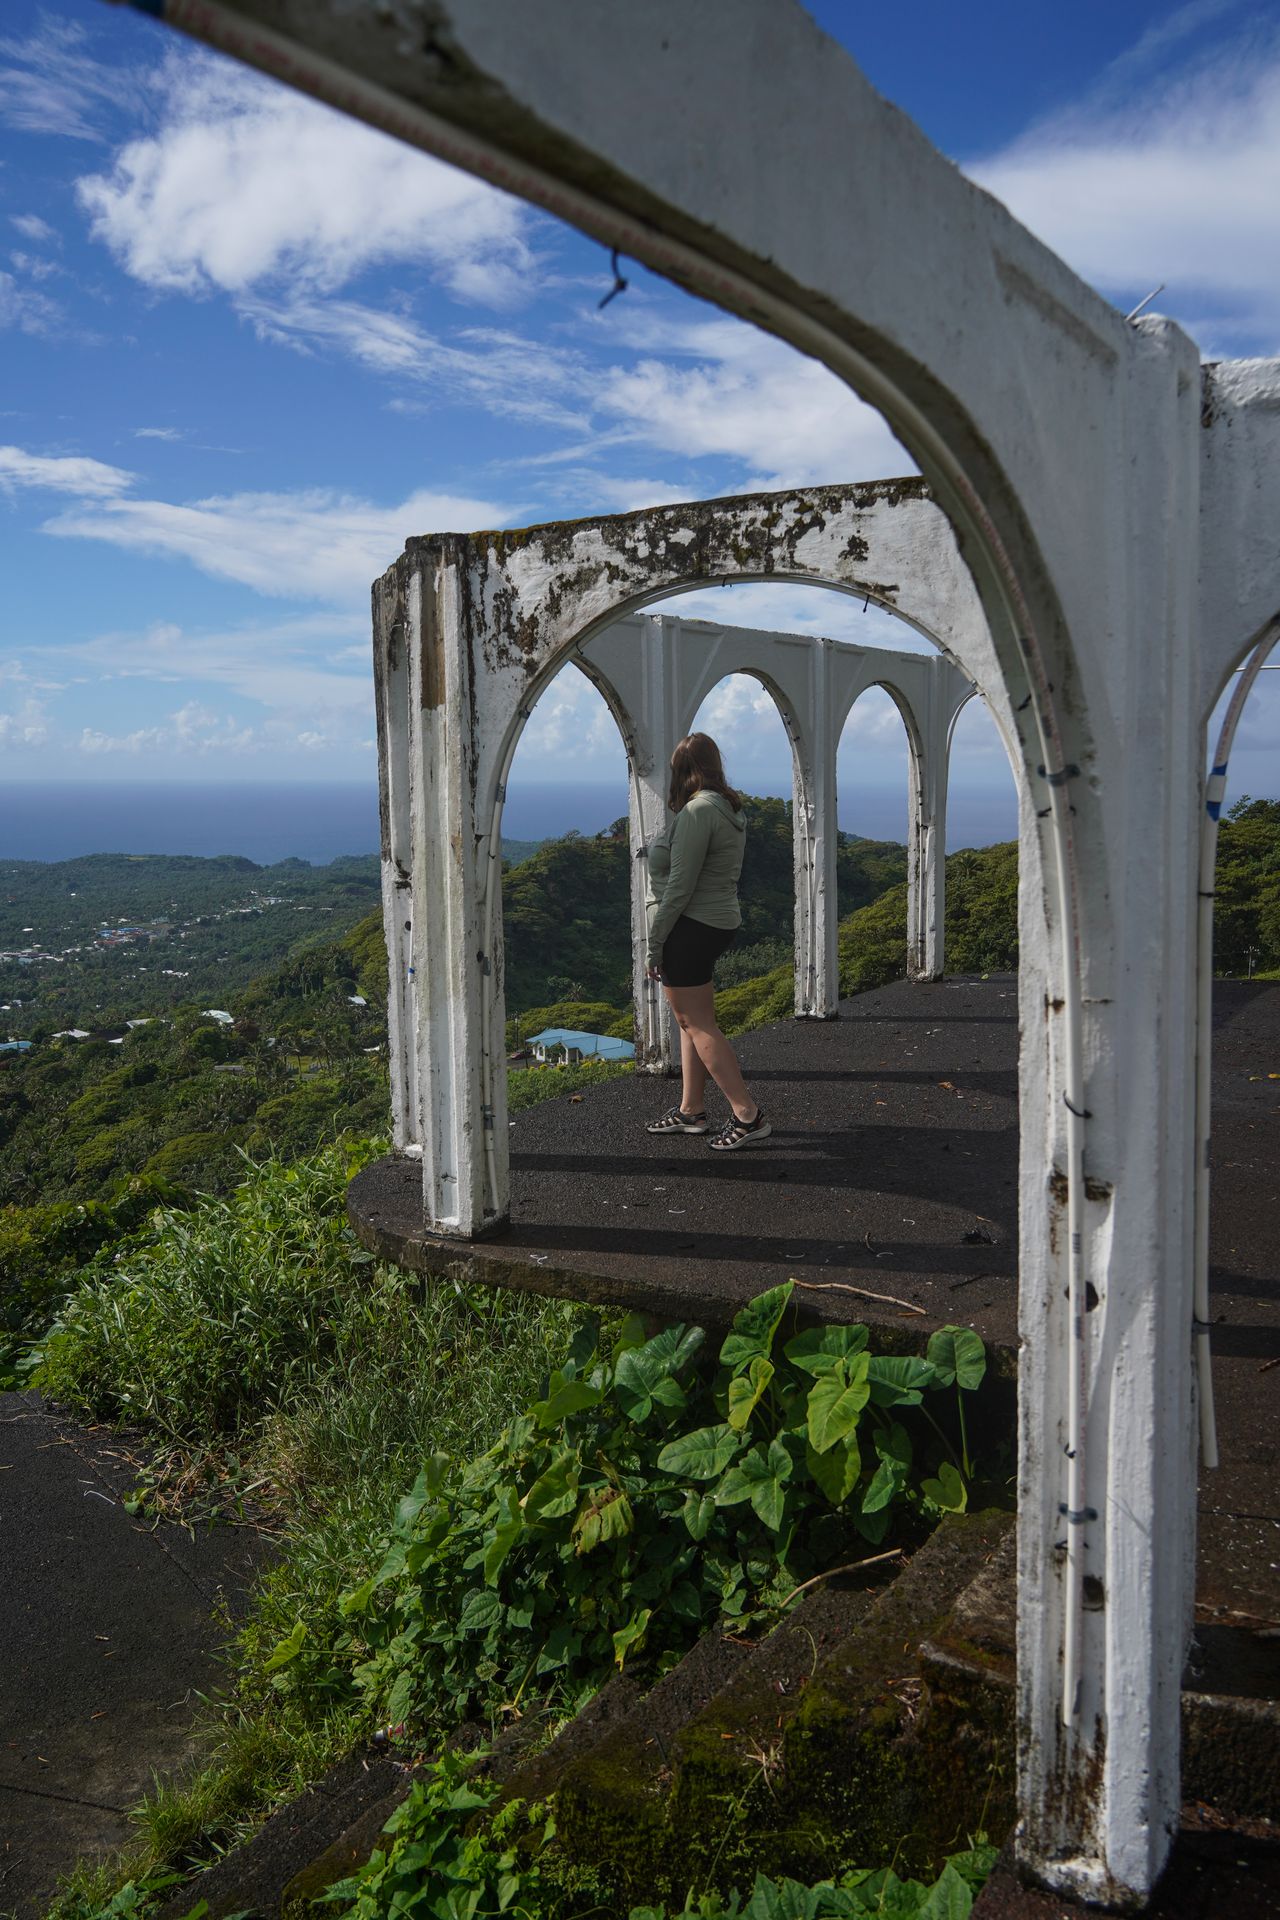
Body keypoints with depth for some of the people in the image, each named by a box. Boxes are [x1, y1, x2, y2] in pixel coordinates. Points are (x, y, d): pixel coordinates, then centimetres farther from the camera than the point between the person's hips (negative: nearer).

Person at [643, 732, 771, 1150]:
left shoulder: (698, 810, -17)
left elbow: (679, 885, -20)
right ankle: (691, 1111, 24)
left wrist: (654, 943, -15)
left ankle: (748, 1116, -5)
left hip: (690, 927, -10)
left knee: (698, 1024, -4)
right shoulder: (729, 808, 12)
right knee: (692, 1020, 16)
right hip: (717, 922, 10)